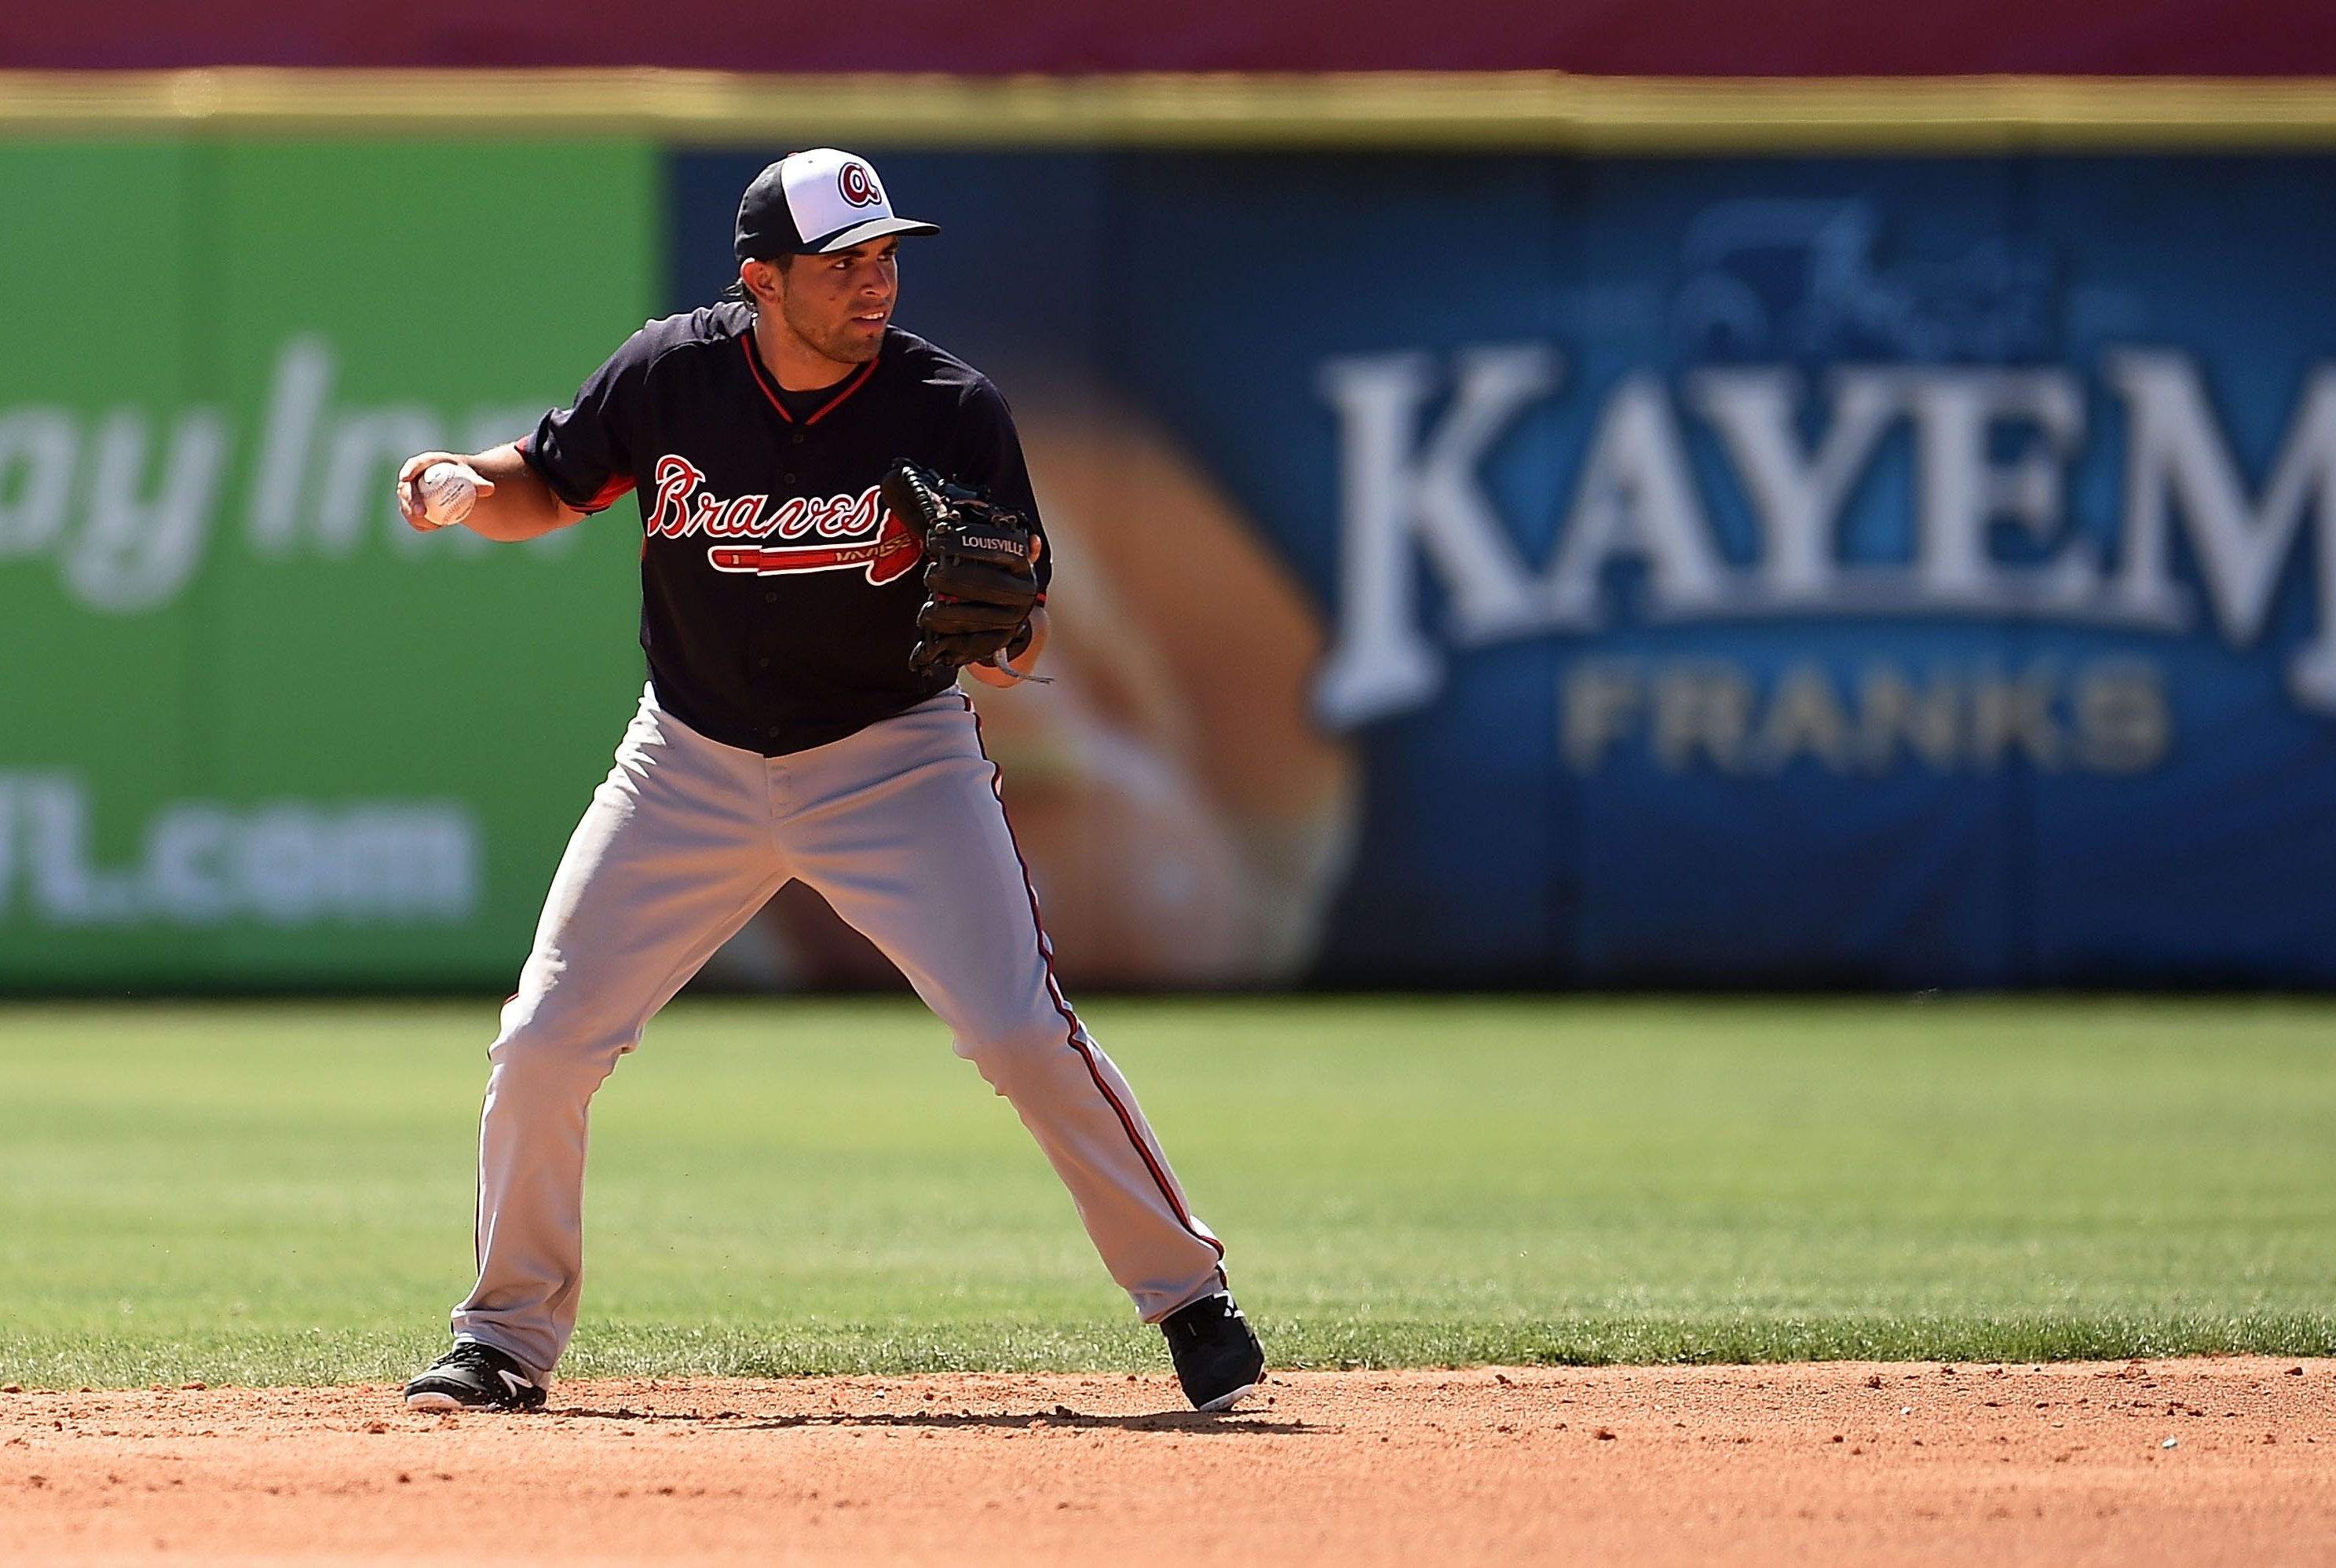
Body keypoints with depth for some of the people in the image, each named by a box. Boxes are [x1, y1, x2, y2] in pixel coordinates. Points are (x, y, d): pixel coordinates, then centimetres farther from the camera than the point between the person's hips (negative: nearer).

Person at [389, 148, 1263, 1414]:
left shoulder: (952, 410, -16)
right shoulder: (668, 377, -12)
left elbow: (1015, 615, -9)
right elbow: (551, 486, 5)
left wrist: (1009, 634, -33)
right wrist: (464, 488, -17)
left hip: (890, 759, -2)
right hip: (691, 769, 2)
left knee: (1021, 1034, -15)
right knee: (543, 1046, -2)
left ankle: (1188, 1296, 0)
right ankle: (509, 1337, 17)